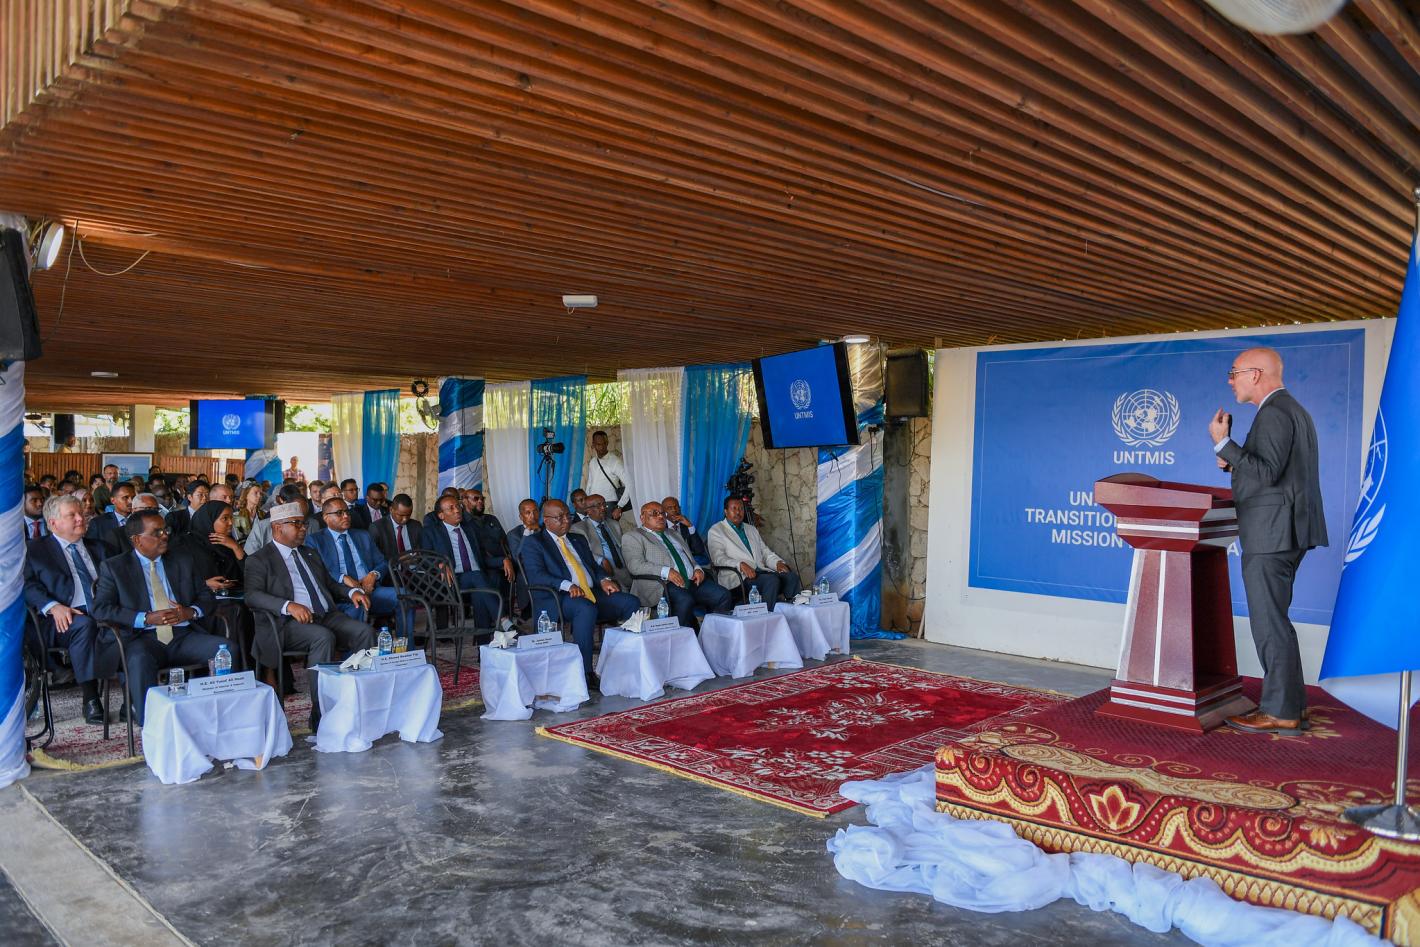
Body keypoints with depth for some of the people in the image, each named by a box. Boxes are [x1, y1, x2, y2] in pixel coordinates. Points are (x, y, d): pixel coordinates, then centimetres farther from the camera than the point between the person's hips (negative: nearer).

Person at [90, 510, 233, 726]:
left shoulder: (182, 564, 21)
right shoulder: (113, 567, 11)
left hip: (184, 636, 3)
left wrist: (190, 612, -5)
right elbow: (101, 610, -1)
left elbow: (208, 598, 20)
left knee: (227, 648, -25)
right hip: (143, 638, -3)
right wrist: (147, 618, -14)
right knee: (140, 660, -39)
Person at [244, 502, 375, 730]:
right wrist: (288, 606, -27)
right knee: (323, 637, -35)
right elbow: (252, 596, -10)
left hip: (328, 616, 6)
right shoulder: (259, 560, 5)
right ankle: (321, 715, -30)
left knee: (365, 631, -21)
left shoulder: (311, 554, 27)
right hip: (290, 624, -6)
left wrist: (352, 592, 8)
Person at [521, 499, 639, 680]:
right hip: (556, 599, -6)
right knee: (586, 608, -39)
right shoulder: (533, 542, 7)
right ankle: (584, 672, -35)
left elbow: (594, 566, 25)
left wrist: (603, 580, 0)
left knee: (631, 602, -17)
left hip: (593, 593, 6)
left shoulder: (578, 539, 27)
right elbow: (535, 575, -8)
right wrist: (567, 585, -22)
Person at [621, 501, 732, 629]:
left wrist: (697, 569, 6)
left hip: (693, 580, 6)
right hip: (663, 585, -6)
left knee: (723, 595, -18)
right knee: (684, 601, -37)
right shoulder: (632, 537, 10)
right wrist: (666, 572, -19)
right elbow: (635, 565, -6)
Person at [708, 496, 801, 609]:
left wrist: (778, 563, 2)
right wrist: (741, 565, -22)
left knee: (792, 576, -20)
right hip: (739, 576, -6)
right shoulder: (716, 531, 8)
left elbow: (766, 552, 26)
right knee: (772, 580, -33)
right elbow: (718, 558, -6)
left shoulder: (751, 529, 29)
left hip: (761, 571, 6)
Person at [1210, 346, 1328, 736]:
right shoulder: (1293, 410, 20)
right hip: (1286, 533, 11)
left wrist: (1223, 443, -19)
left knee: (1270, 623, -6)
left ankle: (1281, 713, -1)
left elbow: (1267, 472, -22)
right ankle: (1289, 703, 21)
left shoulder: (1274, 413, -13)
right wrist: (1235, 462, 12)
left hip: (1270, 535, -11)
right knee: (1273, 621, 16)